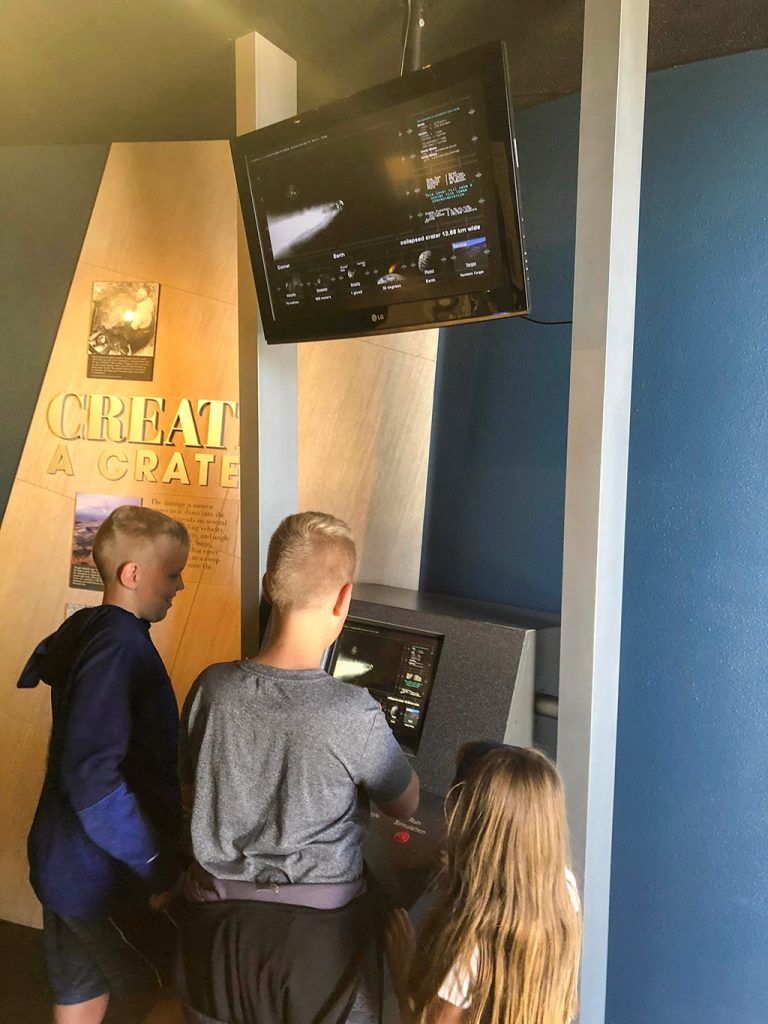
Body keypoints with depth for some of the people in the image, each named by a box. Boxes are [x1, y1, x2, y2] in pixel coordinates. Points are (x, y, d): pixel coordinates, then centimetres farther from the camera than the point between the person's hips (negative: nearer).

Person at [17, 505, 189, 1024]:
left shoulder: (83, 629, 3)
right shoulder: (120, 646, -25)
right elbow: (92, 778, -30)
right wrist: (156, 865, -22)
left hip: (66, 859, 9)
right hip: (101, 874, -9)